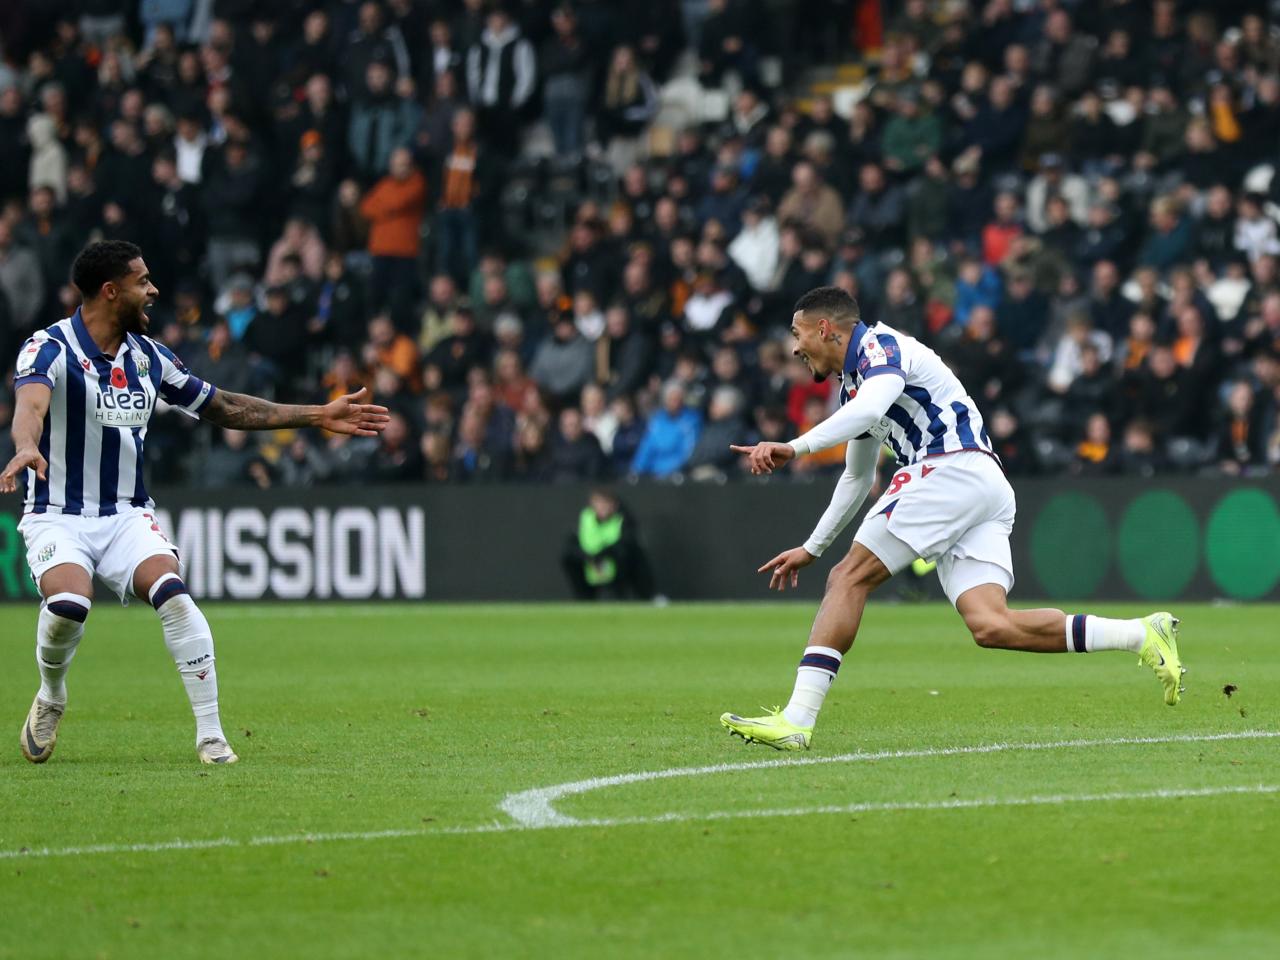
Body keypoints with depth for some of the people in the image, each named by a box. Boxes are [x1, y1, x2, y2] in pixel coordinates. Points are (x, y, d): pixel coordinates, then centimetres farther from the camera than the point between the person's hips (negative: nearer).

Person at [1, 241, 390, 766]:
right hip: (58, 518, -4)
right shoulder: (50, 347, -11)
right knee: (68, 604, -31)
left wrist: (319, 416, 15)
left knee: (173, 595, -24)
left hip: (127, 515, 4)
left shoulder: (147, 355, 8)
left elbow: (224, 407, 18)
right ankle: (51, 697, 1)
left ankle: (210, 734, -17)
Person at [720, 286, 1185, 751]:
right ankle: (1143, 634, -12)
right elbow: (856, 478, 42)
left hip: (952, 468, -9)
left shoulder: (878, 344, -1)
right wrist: (811, 548, 44)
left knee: (849, 578, -7)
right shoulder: (852, 382, 29)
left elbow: (870, 408, -24)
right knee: (991, 626, -8)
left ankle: (796, 720, -14)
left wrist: (794, 447, -28)